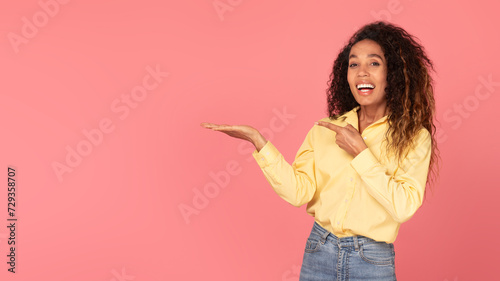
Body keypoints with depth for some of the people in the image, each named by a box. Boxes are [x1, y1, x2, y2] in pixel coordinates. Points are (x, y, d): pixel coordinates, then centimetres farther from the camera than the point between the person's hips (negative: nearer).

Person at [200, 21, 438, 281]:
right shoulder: (324, 130, 2)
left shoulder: (414, 137, -6)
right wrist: (257, 140, -13)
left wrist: (360, 152, -17)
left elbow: (403, 207, -17)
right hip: (318, 254, 3)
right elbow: (298, 191, -8)